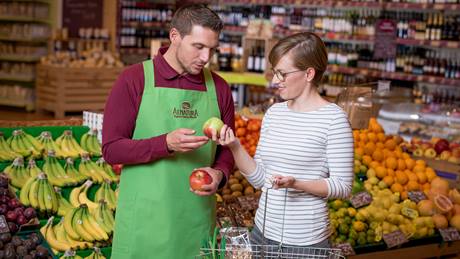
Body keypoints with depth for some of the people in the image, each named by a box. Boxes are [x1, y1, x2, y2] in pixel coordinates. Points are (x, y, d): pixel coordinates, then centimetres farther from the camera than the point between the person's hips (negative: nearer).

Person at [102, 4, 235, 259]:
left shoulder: (218, 87, 4)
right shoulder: (133, 80, -6)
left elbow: (227, 149, 11)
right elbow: (111, 149, -9)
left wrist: (219, 173, -10)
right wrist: (166, 144, -22)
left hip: (197, 222, 3)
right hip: (145, 221, -3)